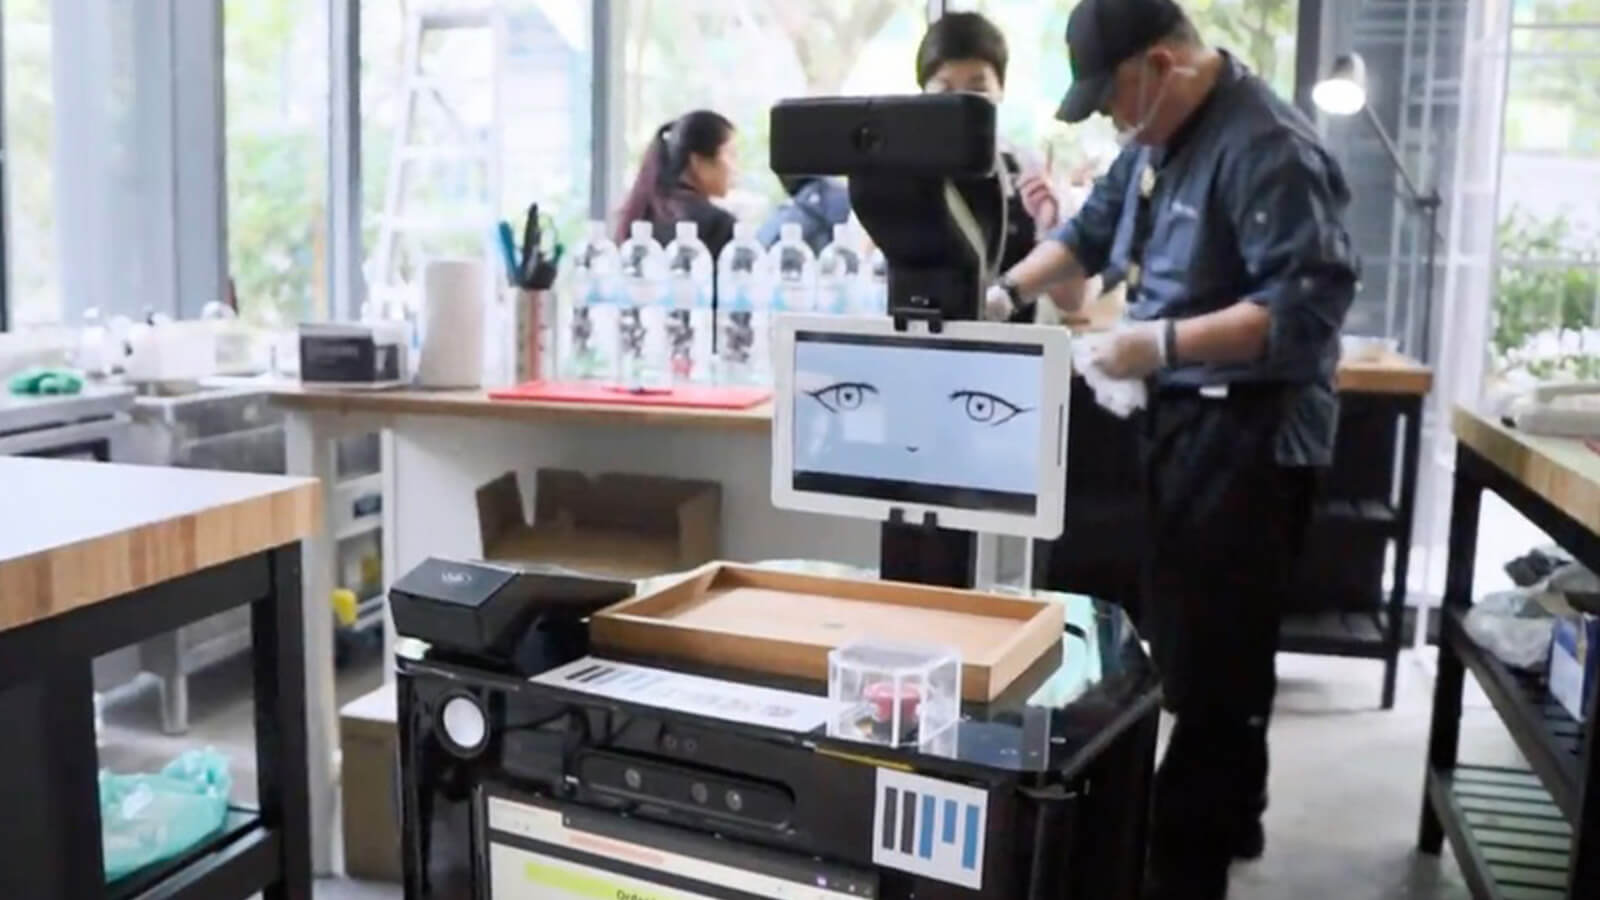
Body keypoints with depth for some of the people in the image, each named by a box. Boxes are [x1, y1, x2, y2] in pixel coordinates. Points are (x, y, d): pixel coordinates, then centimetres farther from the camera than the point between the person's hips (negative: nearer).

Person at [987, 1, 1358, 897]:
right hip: (1186, 413, 9)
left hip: (1250, 429, -9)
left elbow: (1310, 301, -24)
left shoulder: (1266, 146, -18)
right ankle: (1223, 820, 33)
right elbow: (1093, 227, 24)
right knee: (1188, 640, 17)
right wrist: (1008, 290, 15)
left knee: (1213, 657, -4)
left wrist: (1163, 343, -27)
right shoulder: (1159, 136, 11)